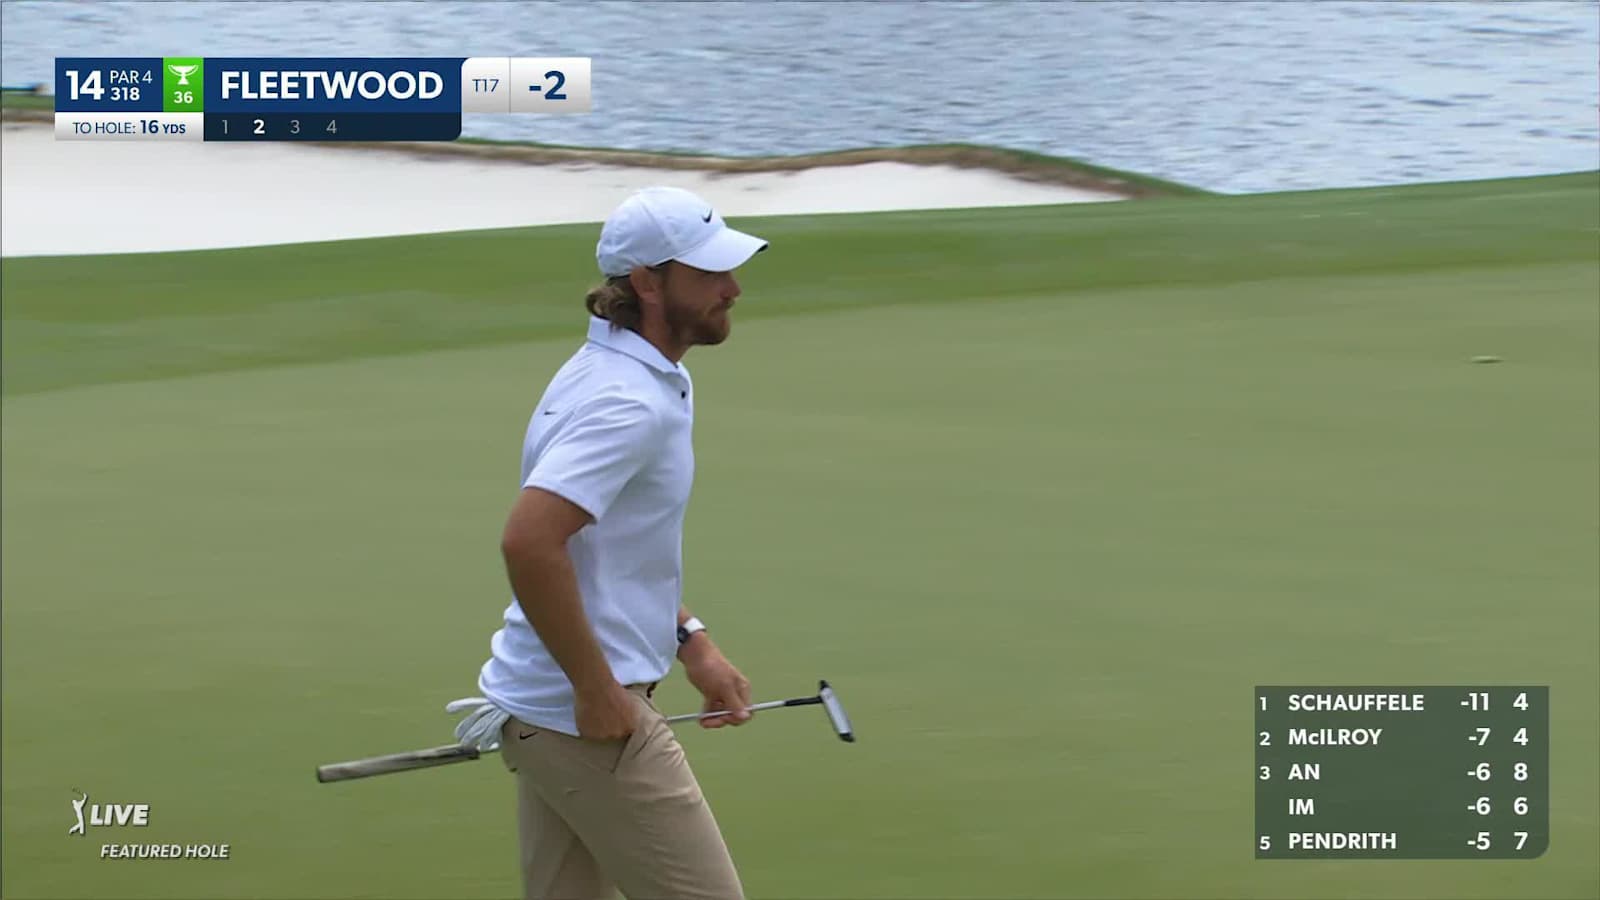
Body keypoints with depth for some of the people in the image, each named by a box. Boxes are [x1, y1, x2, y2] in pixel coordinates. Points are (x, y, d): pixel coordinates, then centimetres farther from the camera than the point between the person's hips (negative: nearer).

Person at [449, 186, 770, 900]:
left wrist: (691, 641, 18)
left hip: (549, 708, 10)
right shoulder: (629, 402, -20)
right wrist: (598, 689, -24)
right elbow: (528, 541, -31)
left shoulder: (649, 382, 13)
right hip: (588, 716, -10)